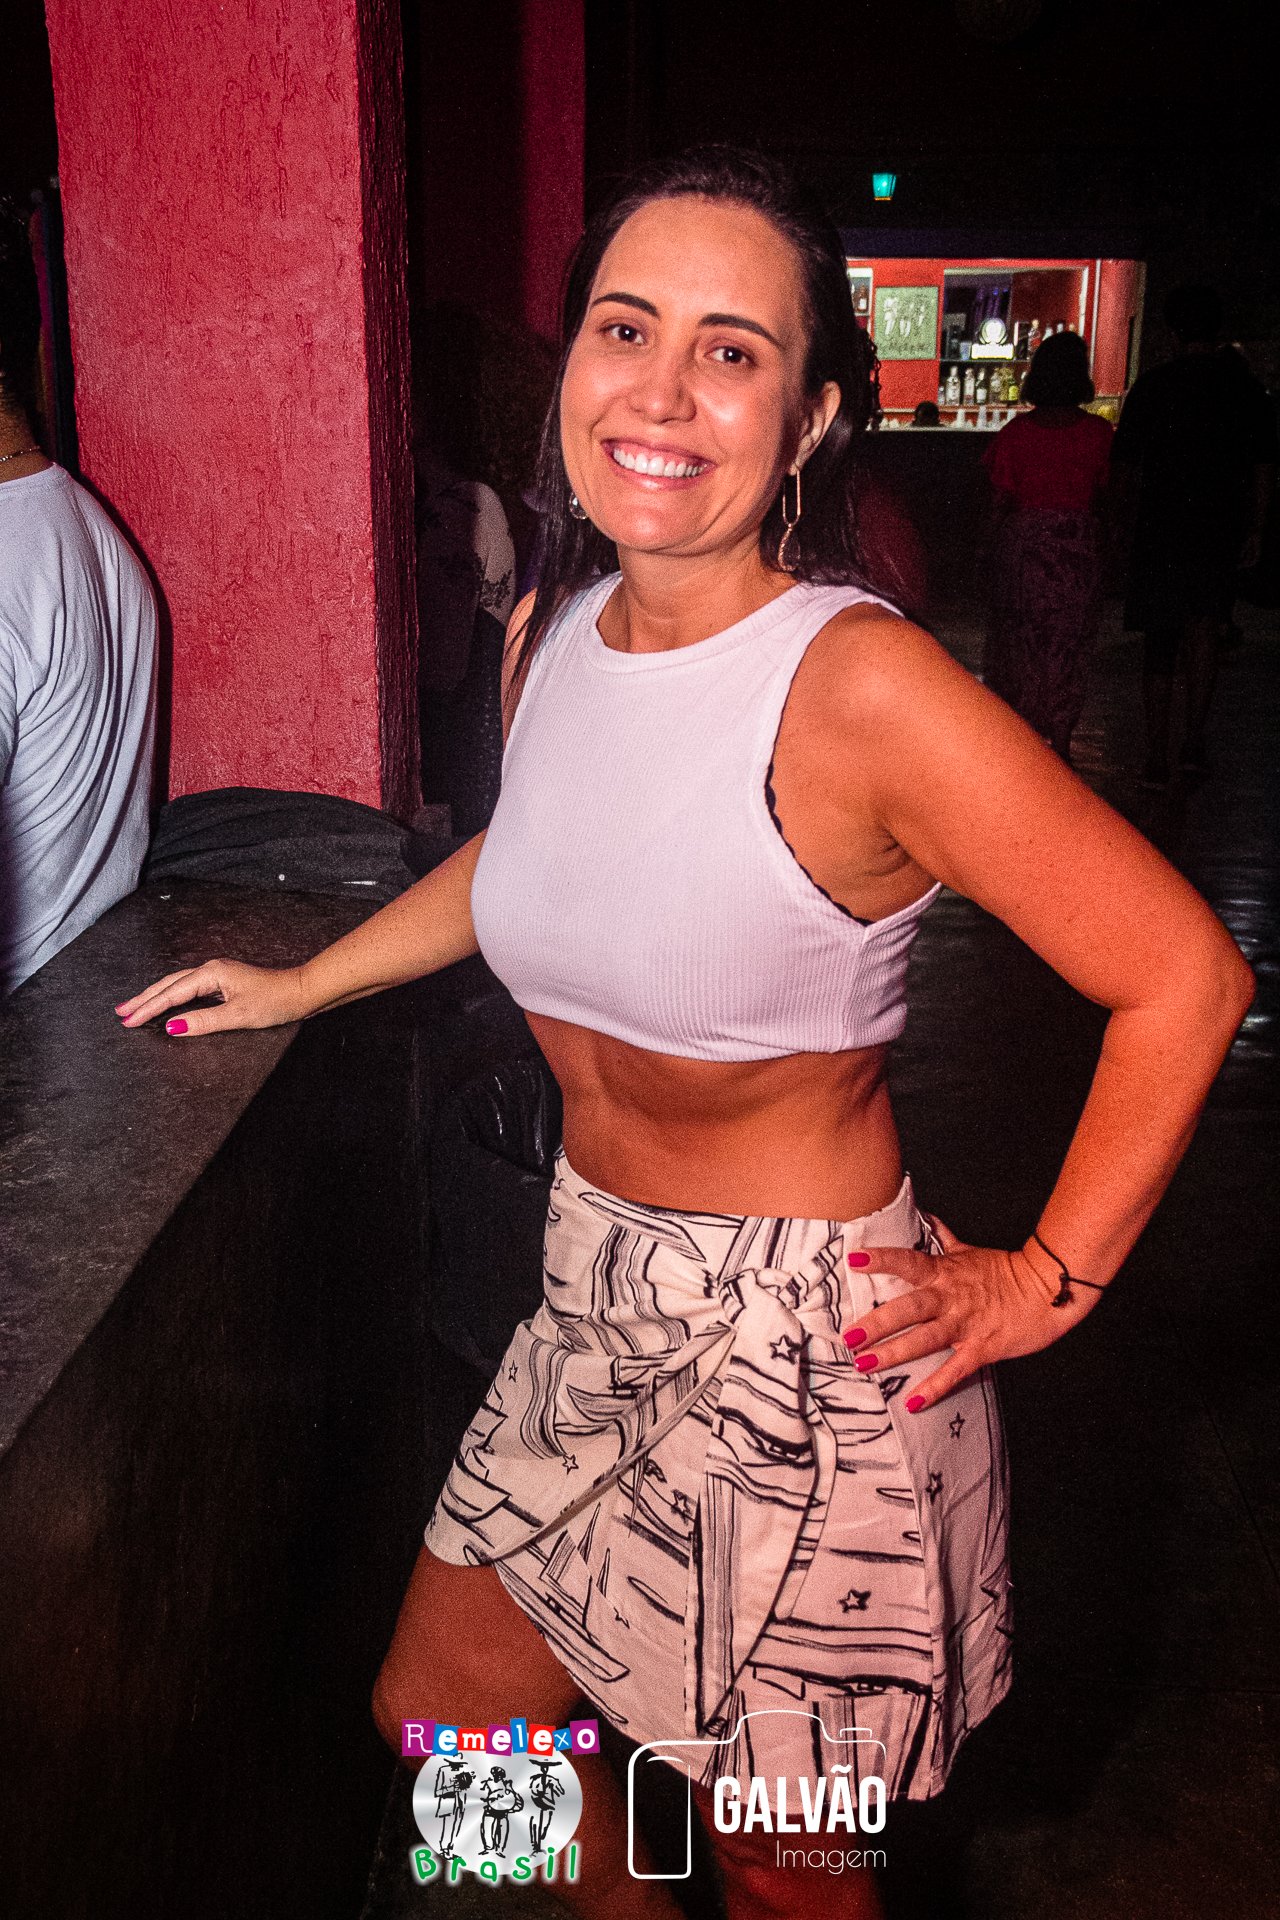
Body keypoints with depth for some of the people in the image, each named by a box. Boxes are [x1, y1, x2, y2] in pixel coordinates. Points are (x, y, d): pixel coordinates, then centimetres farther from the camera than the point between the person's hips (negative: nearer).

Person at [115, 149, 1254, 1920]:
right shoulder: (550, 636, -2)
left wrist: (1048, 1284, -14)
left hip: (813, 1345, -6)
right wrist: (295, 986, 26)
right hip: (597, 1307, 7)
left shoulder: (862, 686, -24)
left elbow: (1184, 973, -19)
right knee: (440, 1712, 23)